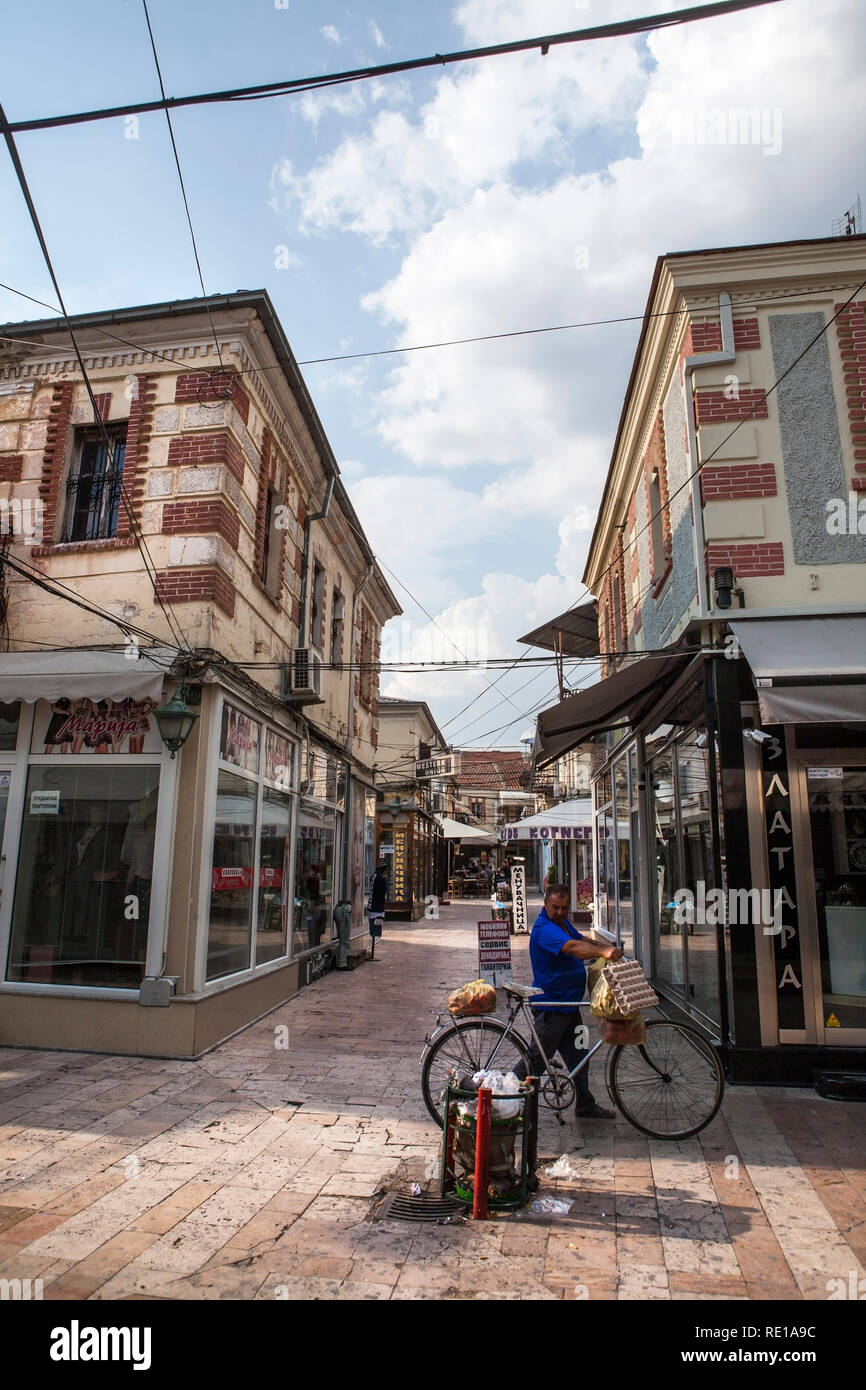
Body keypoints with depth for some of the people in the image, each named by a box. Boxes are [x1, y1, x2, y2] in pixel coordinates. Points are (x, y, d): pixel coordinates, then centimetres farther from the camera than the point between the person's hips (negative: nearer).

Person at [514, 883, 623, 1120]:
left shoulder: (563, 922, 9)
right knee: (537, 1058, -1)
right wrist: (603, 952, -53)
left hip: (569, 1003, 10)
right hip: (550, 1007, -10)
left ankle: (586, 1106, 31)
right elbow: (572, 947, -40)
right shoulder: (544, 928, -24)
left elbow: (582, 940, 20)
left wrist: (609, 949, 4)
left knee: (578, 1055, 18)